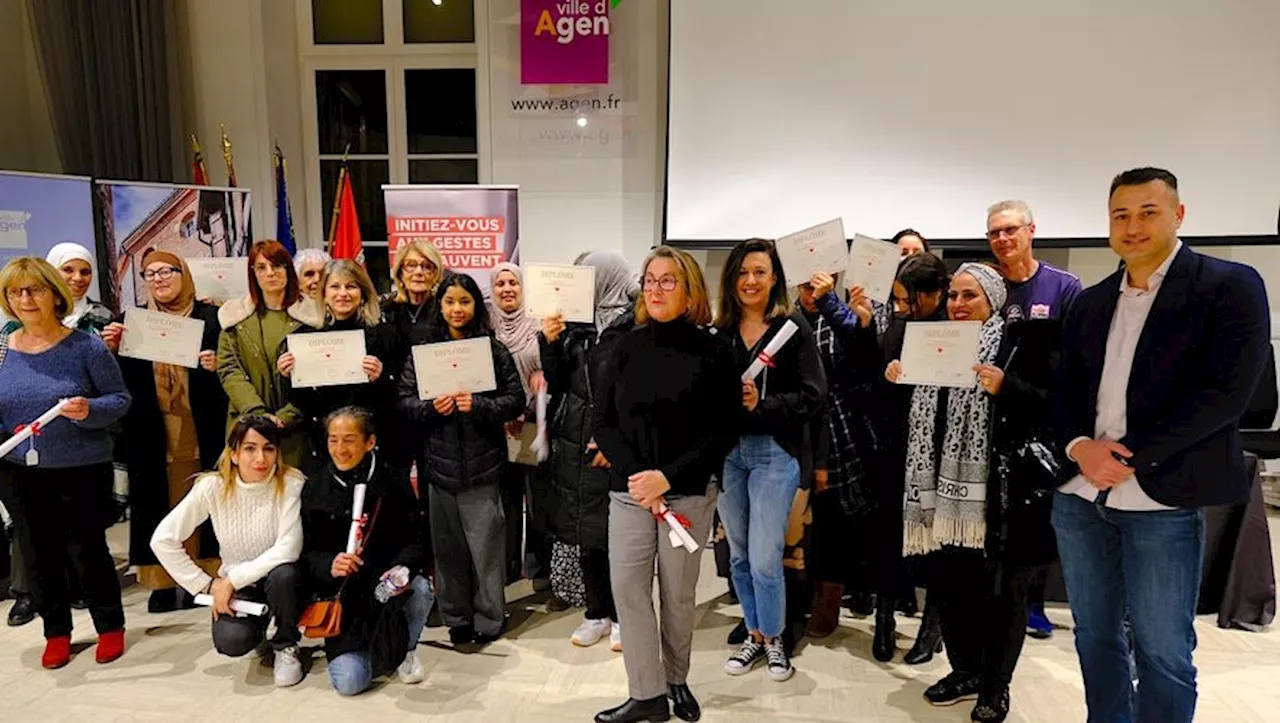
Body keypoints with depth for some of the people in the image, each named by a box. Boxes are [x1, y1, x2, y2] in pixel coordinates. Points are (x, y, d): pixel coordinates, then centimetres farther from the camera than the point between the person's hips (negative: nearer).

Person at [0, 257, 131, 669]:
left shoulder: (86, 346, -9)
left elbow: (120, 399, -6)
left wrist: (89, 409, -26)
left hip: (81, 470, -4)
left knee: (87, 550, 5)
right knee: (37, 555, 13)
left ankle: (110, 626, 25)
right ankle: (56, 631, 32)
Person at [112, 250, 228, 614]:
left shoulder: (210, 317, 3)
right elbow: (123, 379, 9)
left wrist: (216, 366, -17)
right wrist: (113, 348, -8)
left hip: (199, 430, -2)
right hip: (151, 432, 2)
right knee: (157, 503, 6)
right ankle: (162, 581, 15)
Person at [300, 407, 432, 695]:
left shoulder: (393, 483, -4)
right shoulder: (315, 489, -1)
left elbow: (415, 540, -6)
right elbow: (305, 553, 0)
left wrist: (402, 568, -28)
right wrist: (330, 564, -23)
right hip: (342, 593, 0)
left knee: (420, 590, -34)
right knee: (350, 682, -15)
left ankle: (405, 650, 1)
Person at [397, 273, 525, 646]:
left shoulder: (494, 349, -1)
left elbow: (516, 399, -2)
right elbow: (404, 400, 6)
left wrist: (479, 405, -17)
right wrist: (431, 407, -13)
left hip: (482, 463, -2)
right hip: (439, 462, 2)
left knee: (484, 543, 3)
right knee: (448, 544, 10)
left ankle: (488, 617, 20)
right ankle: (456, 616, 26)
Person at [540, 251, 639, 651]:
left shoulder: (638, 326, -10)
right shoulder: (574, 325, 7)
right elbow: (557, 386, 8)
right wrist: (550, 344, -6)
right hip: (575, 445, 5)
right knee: (585, 533, 13)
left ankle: (623, 615, 25)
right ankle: (597, 612, 30)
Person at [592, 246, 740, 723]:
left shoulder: (713, 351, -4)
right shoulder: (627, 347, 3)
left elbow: (725, 431, -7)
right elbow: (603, 423, 2)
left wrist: (668, 477, -15)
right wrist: (634, 474, -12)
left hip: (690, 492, -2)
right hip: (629, 490, 3)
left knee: (678, 593, 8)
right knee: (627, 589, 0)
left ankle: (677, 681, 31)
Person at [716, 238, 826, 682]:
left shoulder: (794, 328, -4)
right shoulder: (719, 331, 5)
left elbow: (813, 396, -10)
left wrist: (761, 404, -19)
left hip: (774, 452, -4)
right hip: (725, 451, 4)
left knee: (765, 558, -2)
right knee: (739, 555, 13)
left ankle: (774, 638, 23)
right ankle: (754, 635, 32)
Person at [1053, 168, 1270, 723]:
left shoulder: (1230, 285, -3)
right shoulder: (1090, 303, 13)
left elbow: (1226, 392, -13)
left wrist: (1130, 456, -17)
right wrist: (1080, 446, -8)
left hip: (1162, 501, -5)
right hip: (1079, 496, 5)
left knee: (1163, 653, 6)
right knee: (1094, 636, 16)